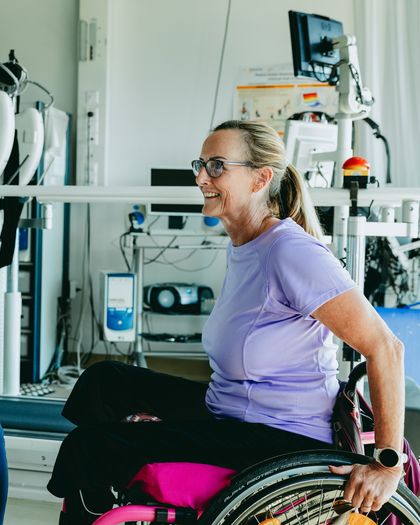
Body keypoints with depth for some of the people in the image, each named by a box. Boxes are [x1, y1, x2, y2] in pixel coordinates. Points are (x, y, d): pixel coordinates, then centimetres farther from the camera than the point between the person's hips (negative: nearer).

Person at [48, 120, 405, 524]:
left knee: (88, 448, -15)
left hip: (285, 440, -9)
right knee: (104, 380, 9)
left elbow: (385, 348, -23)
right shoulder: (240, 247, 8)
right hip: (228, 413, 10)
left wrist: (388, 466, -23)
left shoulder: (292, 252, -22)